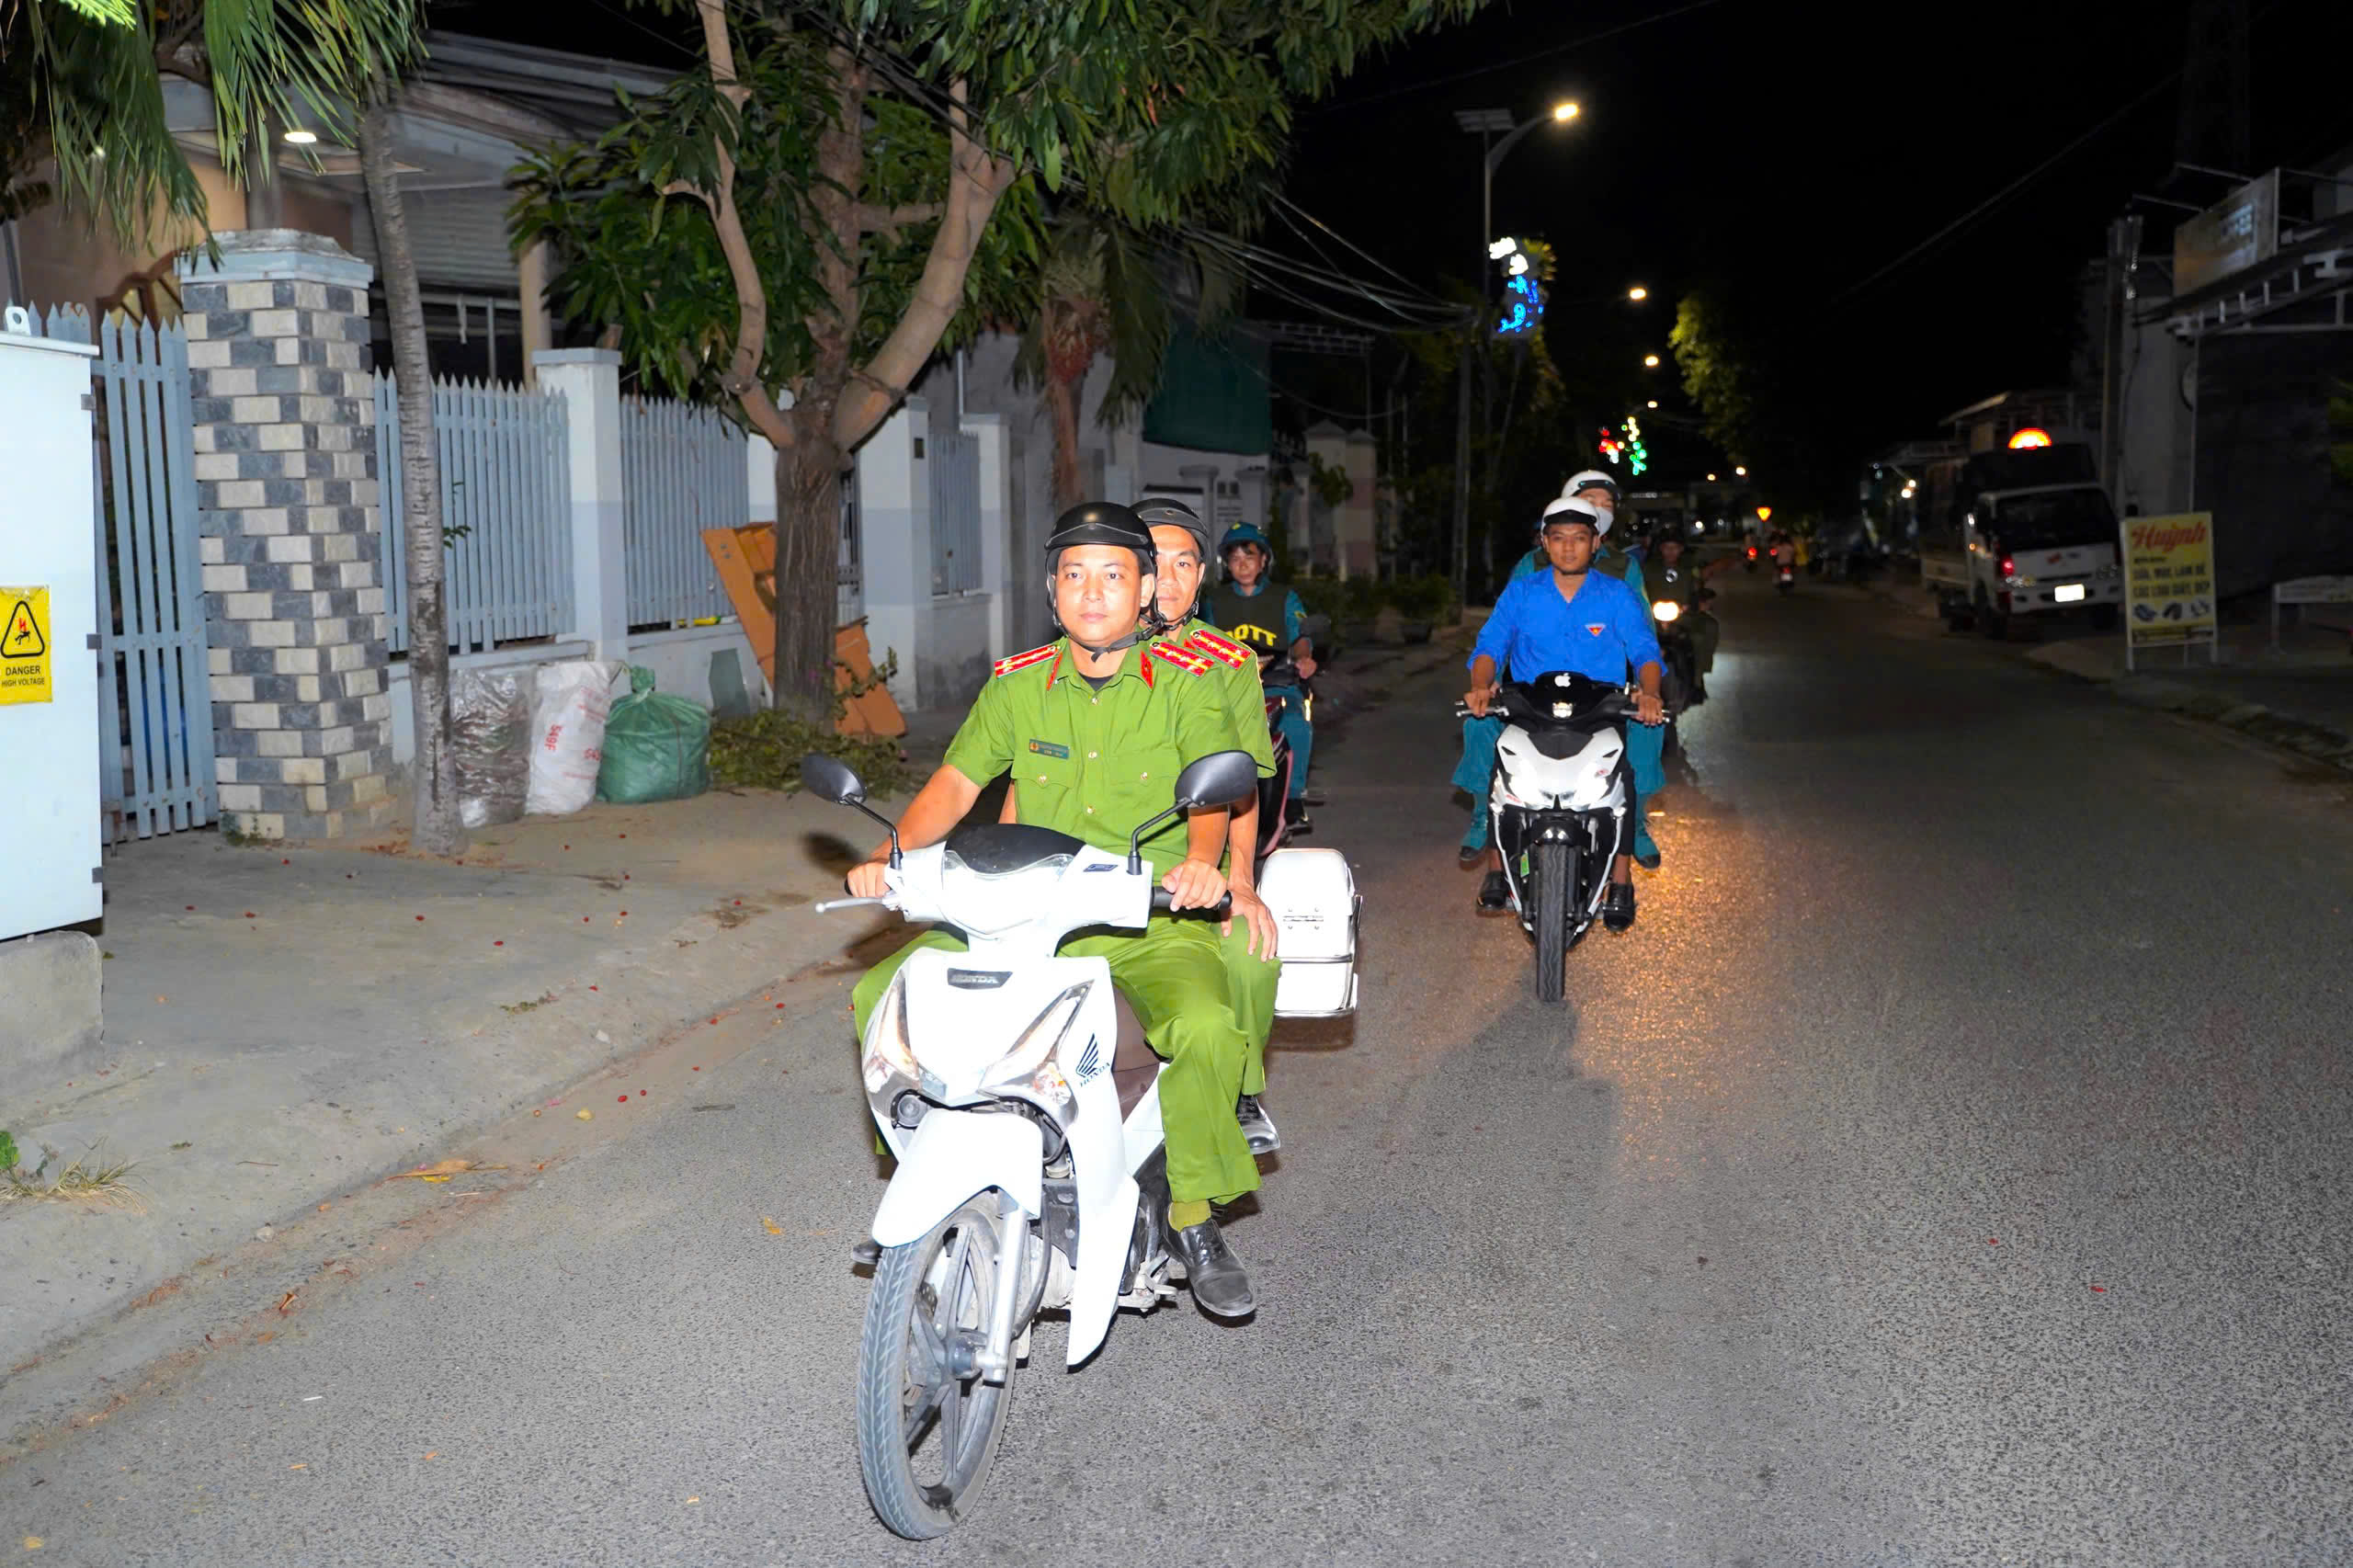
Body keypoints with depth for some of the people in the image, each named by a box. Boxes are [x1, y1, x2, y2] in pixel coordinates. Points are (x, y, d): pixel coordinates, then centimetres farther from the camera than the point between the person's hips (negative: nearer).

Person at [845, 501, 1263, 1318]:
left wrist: (1202, 858, -37)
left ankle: (1191, 1218, -10)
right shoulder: (1019, 685, 9)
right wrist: (891, 855, -14)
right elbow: (955, 783, 5)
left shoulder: (1184, 682, -1)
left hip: (1151, 919, -3)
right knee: (878, 996, -10)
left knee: (1206, 1027, -33)